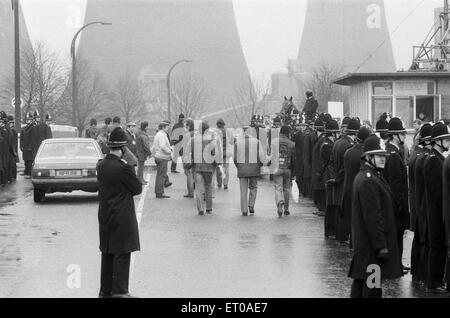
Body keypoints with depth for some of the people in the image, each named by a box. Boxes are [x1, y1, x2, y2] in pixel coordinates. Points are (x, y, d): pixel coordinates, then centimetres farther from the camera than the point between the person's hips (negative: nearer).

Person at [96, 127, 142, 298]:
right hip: (122, 217, -8)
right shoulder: (123, 168, -20)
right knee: (122, 254, -1)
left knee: (107, 254, 15)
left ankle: (105, 290, 21)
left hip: (105, 215, 8)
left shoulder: (101, 165, 3)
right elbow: (138, 189, -10)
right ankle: (119, 291, 0)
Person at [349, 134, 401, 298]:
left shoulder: (363, 177, 14)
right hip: (372, 245, -11)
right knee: (373, 284, -6)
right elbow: (372, 216, -23)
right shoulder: (369, 181, -19)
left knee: (360, 281, 15)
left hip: (362, 242, 11)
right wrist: (381, 246, -22)